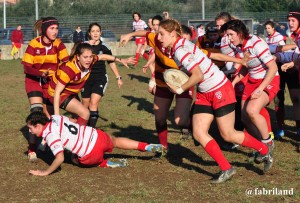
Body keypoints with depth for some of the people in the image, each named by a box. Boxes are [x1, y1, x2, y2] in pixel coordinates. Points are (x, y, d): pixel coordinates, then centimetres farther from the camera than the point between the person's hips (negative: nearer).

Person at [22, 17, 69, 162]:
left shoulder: (58, 44, -11)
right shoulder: (34, 44, -17)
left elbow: (66, 62, -22)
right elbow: (26, 67, -18)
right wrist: (41, 73, -34)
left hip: (51, 81, 3)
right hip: (34, 80, -3)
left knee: (49, 114, 7)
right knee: (37, 111, -20)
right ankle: (32, 149, -17)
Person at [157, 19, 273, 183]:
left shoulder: (181, 50, -23)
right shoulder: (174, 49, 6)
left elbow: (198, 76, -29)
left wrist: (180, 89, -18)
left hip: (220, 89, -9)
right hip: (205, 94, 9)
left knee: (228, 135, 1)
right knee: (198, 133, -2)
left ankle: (265, 151, 22)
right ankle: (226, 169, 4)